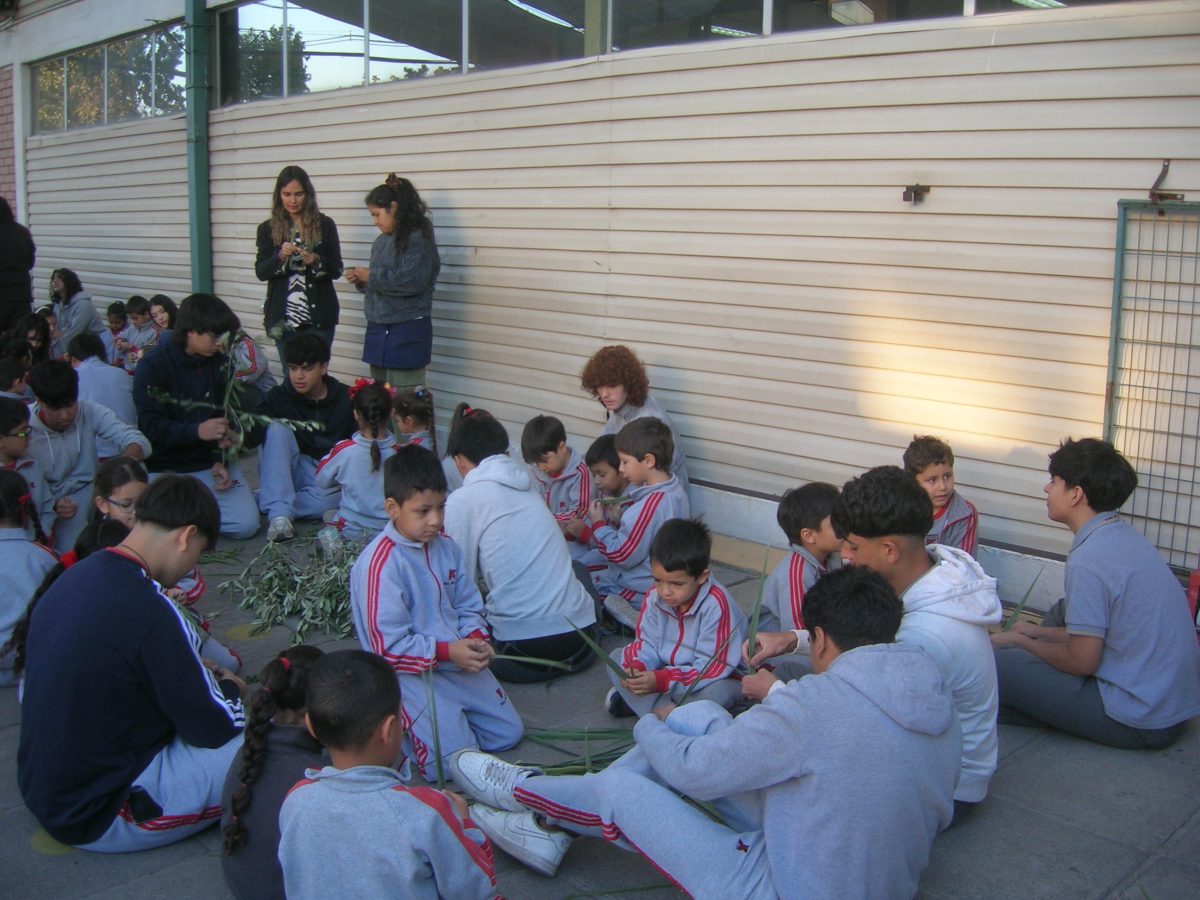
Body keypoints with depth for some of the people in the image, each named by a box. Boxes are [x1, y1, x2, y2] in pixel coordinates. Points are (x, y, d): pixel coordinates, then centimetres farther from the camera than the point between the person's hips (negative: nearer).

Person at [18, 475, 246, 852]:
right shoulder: (148, 611, -25)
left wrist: (204, 677, 9)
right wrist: (232, 689, 6)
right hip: (98, 815, -9)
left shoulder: (74, 577, 1)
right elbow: (212, 728, -14)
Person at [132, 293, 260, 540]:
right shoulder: (153, 367, -9)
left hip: (207, 462, 3)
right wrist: (197, 431, -31)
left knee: (246, 524, -14)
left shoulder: (220, 365, 3)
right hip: (163, 467, -3)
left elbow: (225, 418, 4)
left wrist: (220, 461, -11)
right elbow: (150, 427, -15)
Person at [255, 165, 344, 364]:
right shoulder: (268, 229, 6)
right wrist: (280, 257, -17)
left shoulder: (324, 225, 3)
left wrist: (316, 261, -17)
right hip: (284, 318, 1)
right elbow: (260, 271, 1)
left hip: (318, 317, -1)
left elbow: (337, 270, 3)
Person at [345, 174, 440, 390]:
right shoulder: (382, 241, 14)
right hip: (378, 328, 9)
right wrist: (361, 280, 5)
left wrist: (372, 276, -14)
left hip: (407, 331, -9)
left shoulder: (417, 238, -11)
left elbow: (411, 281, -23)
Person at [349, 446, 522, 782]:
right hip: (412, 675, -7)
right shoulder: (380, 564, -21)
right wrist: (447, 651, -24)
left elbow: (468, 606, 11)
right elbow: (389, 647, -21)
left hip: (461, 663, 8)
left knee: (509, 733, 9)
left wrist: (476, 640, -11)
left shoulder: (446, 547, 3)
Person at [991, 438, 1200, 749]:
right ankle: (1038, 707, 19)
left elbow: (1082, 661, -18)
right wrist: (1037, 633, 19)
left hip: (1141, 722, -10)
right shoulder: (1126, 537, 6)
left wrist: (1019, 641, -2)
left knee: (993, 664, -16)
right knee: (1063, 611, 25)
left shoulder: (1089, 559, -22)